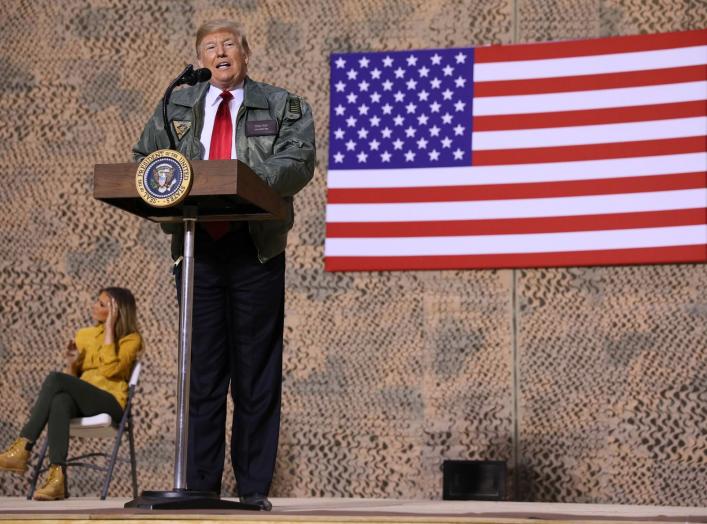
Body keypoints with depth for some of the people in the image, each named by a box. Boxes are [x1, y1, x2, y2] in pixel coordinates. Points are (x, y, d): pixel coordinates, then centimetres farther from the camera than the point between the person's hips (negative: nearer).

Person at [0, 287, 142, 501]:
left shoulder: (131, 339, 4)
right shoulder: (84, 335, 20)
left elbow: (109, 369, -14)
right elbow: (73, 379, 18)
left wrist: (109, 329, -10)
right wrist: (72, 363, -3)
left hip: (110, 403, -4)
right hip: (82, 403, 4)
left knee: (55, 379, -29)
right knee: (60, 401, -36)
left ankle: (23, 448, -32)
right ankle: (57, 478, -48)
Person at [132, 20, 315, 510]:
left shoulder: (282, 105, 9)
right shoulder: (178, 105, 17)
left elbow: (299, 160, -5)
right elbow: (143, 159, 17)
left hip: (256, 248, -2)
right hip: (196, 247, 2)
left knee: (256, 373, 0)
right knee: (202, 369, 3)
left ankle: (254, 487, 5)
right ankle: (201, 485, 8)